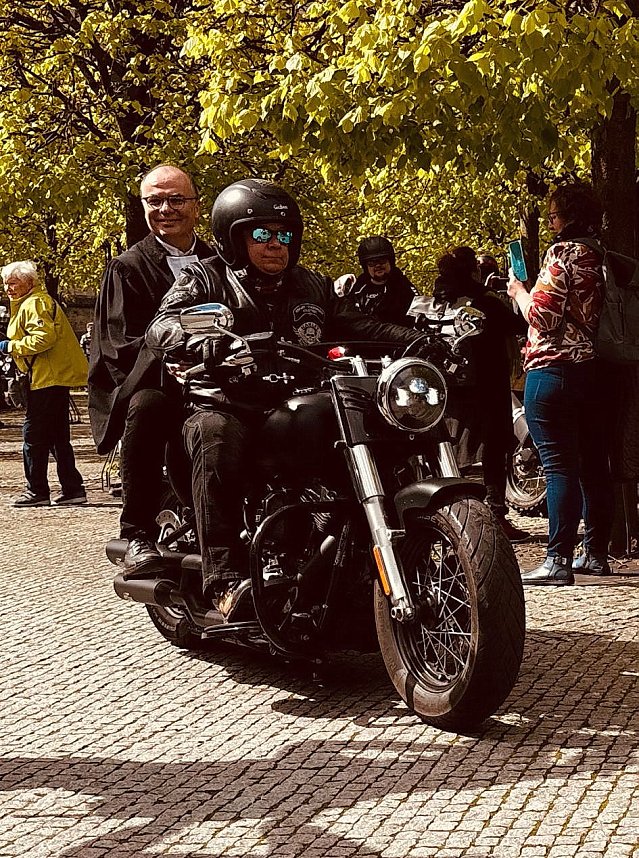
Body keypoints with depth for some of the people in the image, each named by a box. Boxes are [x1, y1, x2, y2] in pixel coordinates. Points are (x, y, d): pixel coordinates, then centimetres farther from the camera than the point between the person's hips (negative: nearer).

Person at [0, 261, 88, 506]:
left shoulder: (34, 303, -11)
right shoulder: (26, 303, 23)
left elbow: (44, 336, -23)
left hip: (49, 377, -11)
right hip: (58, 376, 11)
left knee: (33, 434, -7)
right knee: (58, 436, 12)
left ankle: (37, 492, -3)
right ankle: (73, 489, 14)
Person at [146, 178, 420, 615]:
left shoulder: (313, 287, 23)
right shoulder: (204, 280, 7)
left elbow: (362, 327, 16)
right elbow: (162, 328, -11)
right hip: (230, 406, -4)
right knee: (215, 433, -37)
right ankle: (225, 579, -42)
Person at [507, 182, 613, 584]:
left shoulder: (563, 253, -11)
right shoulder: (603, 257, 13)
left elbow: (543, 315, -16)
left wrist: (519, 291, 2)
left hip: (555, 367, -8)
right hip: (595, 368, 8)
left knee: (559, 465, -11)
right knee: (593, 464, 12)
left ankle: (559, 560, -14)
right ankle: (596, 553, 19)